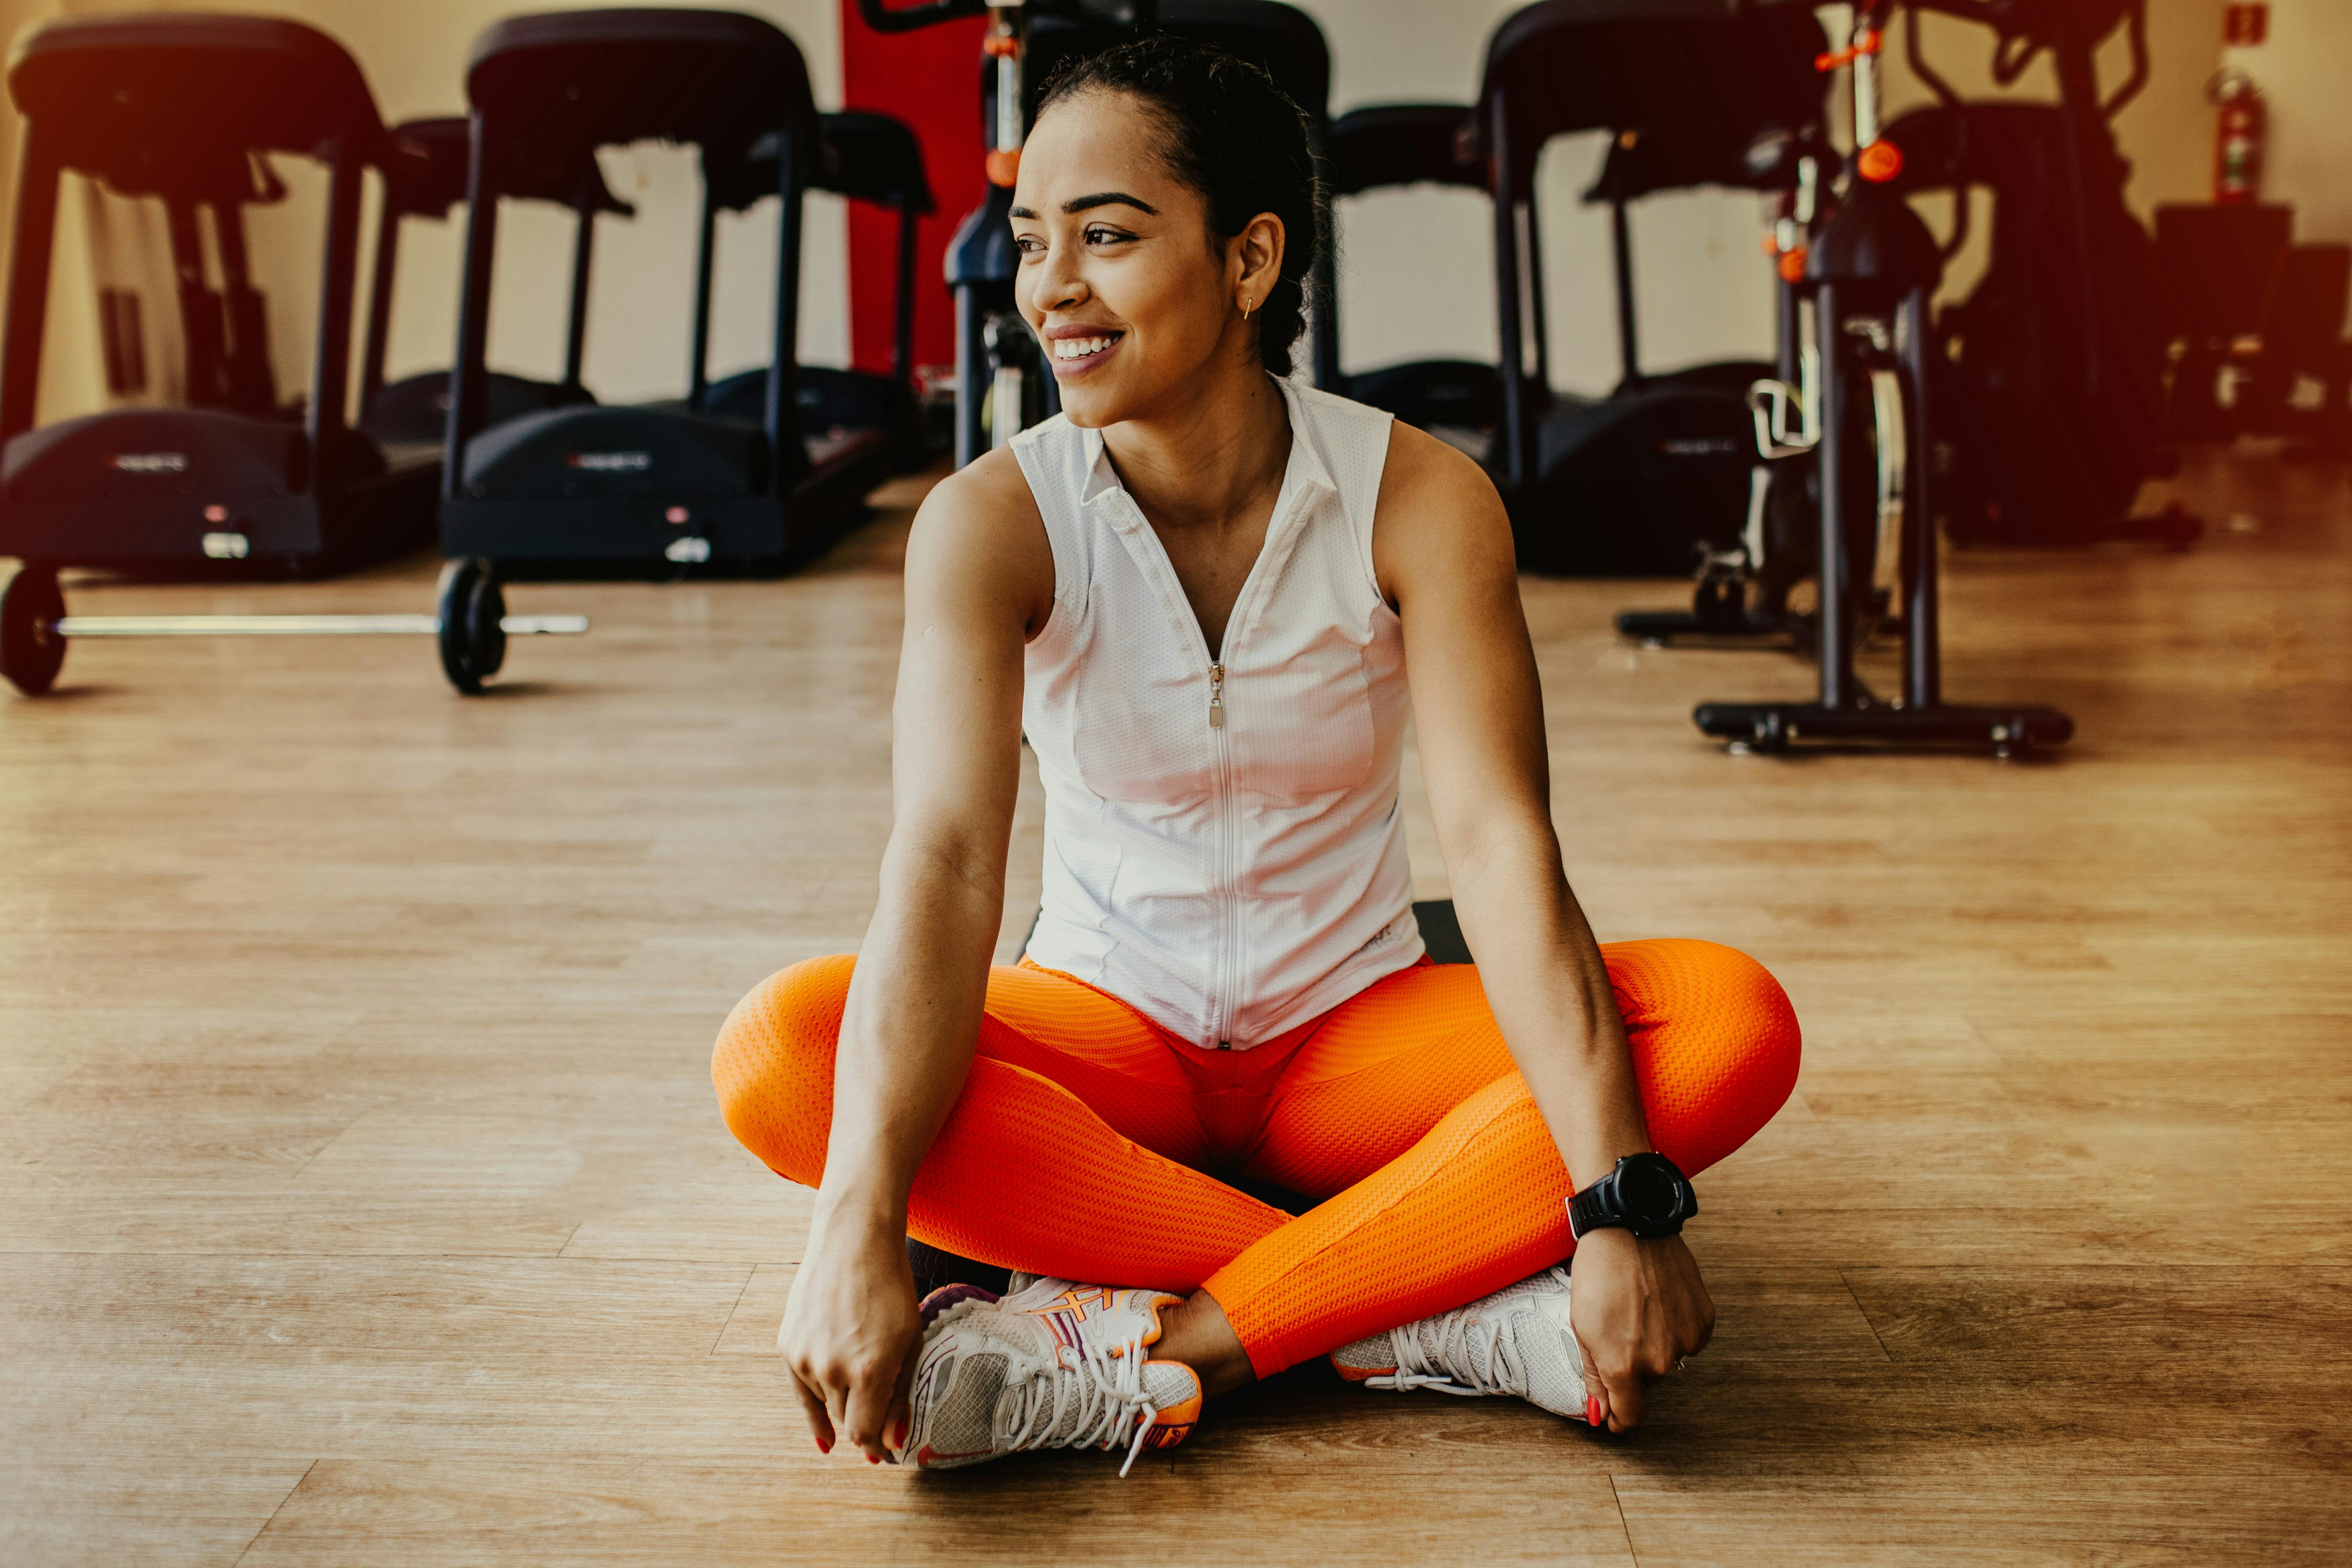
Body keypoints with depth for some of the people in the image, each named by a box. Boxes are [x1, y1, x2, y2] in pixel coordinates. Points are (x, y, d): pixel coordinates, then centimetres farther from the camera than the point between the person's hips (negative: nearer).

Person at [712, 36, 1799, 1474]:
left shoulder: (1419, 497, -13)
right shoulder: (994, 521, -14)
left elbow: (1504, 847, -23)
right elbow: (946, 859, -28)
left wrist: (1623, 1204, -35)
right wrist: (859, 1232, -41)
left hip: (1356, 1033, 0)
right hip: (1107, 1032, 0)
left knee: (1735, 1026, -26)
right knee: (783, 1052, -30)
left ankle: (1157, 1348, -31)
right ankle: (1422, 1315, -28)